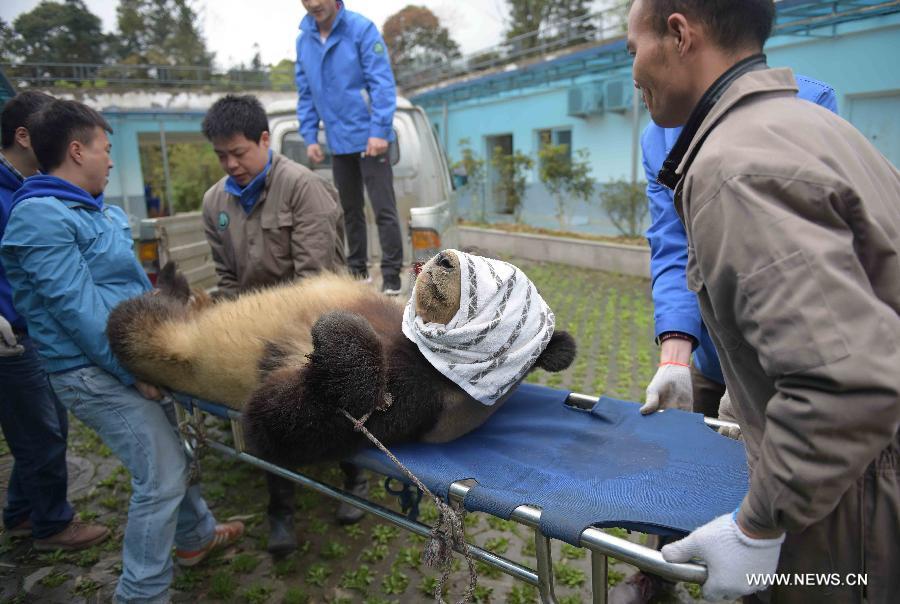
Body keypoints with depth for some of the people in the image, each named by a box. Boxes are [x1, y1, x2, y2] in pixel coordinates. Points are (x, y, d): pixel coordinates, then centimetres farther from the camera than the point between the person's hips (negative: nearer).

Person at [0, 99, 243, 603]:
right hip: (95, 371, -9)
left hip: (130, 354, 10)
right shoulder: (41, 216, -17)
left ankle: (197, 535, 42)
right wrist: (133, 368, -22)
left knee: (167, 451, 21)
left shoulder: (96, 209, 12)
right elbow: (76, 306, -23)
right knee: (163, 476, -8)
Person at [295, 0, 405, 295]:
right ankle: (357, 271, 26)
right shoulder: (303, 40, 7)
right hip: (339, 142, 6)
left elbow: (382, 83, -14)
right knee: (350, 211, 14)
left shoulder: (362, 29, -9)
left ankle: (391, 276, 2)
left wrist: (379, 131, -20)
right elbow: (306, 95, 13)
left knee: (384, 209, -6)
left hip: (369, 138, -5)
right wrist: (310, 137, 6)